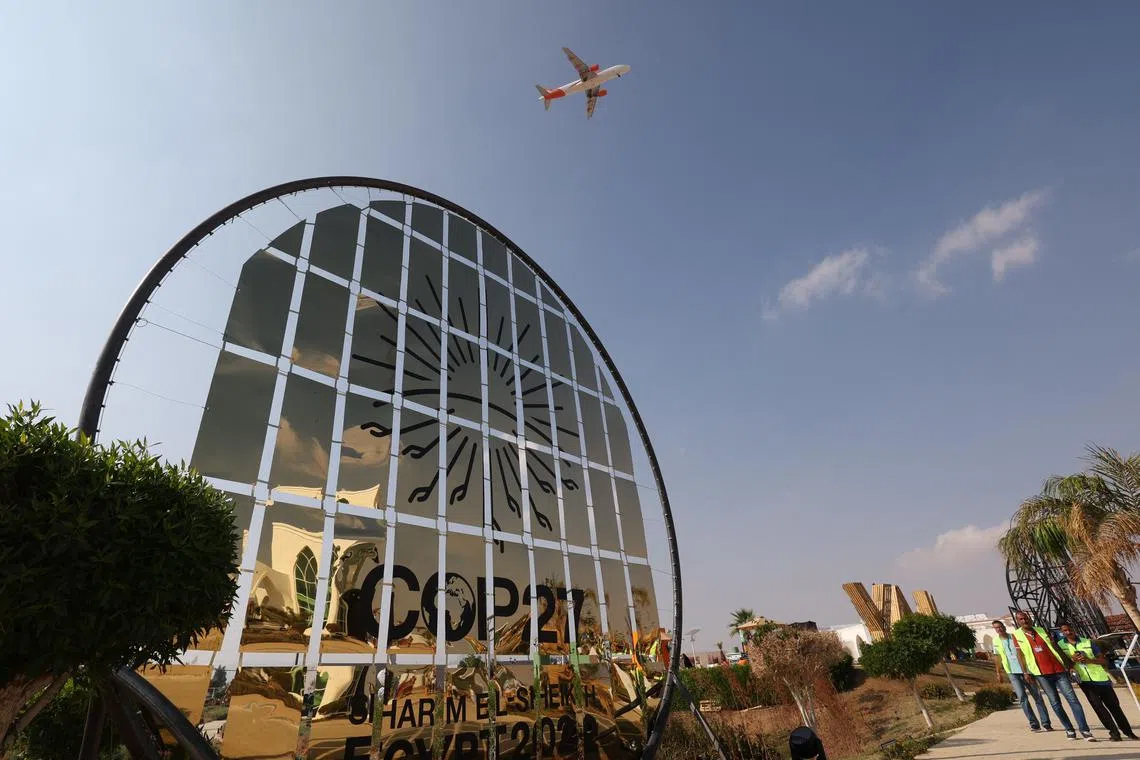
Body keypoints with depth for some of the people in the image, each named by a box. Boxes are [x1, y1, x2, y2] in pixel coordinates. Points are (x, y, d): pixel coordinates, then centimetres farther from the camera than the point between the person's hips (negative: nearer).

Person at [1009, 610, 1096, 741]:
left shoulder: (1042, 630, 9)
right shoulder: (1017, 635, 0)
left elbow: (1055, 647, 16)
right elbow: (1020, 654, 1)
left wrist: (1067, 662, 13)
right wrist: (1025, 672, -3)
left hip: (1058, 670, 2)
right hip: (1041, 674, -2)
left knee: (1073, 699, -4)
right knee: (1055, 703, 3)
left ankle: (1085, 731, 0)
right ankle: (1069, 730, 16)